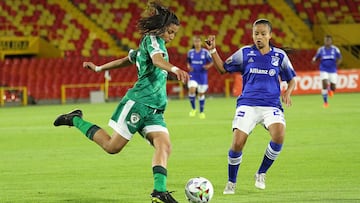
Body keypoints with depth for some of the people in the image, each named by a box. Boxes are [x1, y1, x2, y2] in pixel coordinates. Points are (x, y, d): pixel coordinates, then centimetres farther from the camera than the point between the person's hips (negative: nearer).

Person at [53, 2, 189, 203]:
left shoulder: (147, 44, 23)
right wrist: (174, 69, -46)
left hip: (154, 109, 9)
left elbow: (125, 60, 33)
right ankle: (76, 120, 14)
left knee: (164, 145, -13)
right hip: (139, 101, -9)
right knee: (112, 146, -4)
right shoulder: (152, 39, -6)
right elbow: (157, 60, -28)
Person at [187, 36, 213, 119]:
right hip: (193, 75, 1)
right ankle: (193, 108, 0)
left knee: (201, 93, 6)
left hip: (202, 75, -1)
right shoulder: (190, 52, 4)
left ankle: (201, 112, 23)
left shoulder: (205, 52, -4)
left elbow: (211, 62, 3)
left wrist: (207, 66, -17)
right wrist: (189, 67, -5)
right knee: (191, 90, -20)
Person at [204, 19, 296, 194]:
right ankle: (231, 183, 10)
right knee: (237, 143, -16)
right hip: (247, 105, 0)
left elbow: (291, 79, 16)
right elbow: (223, 68, 14)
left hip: (271, 105, 0)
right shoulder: (245, 53, 6)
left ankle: (261, 174, -4)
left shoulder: (279, 56, 7)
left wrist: (287, 92, -4)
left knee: (279, 135, -28)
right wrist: (213, 51, 0)